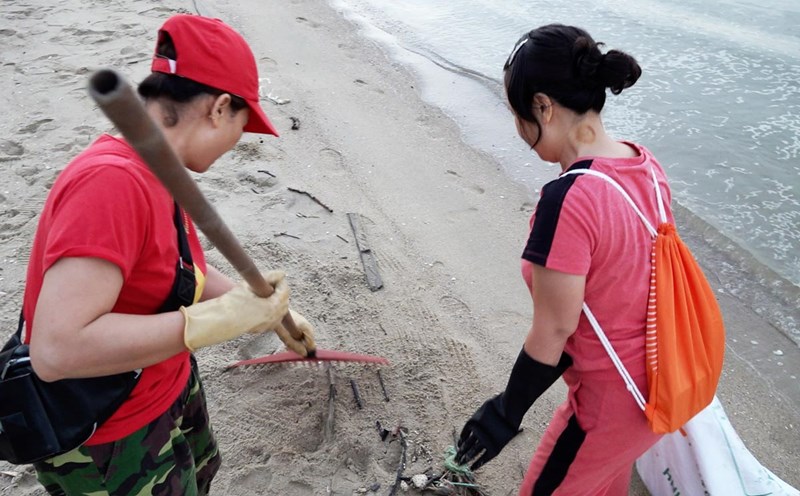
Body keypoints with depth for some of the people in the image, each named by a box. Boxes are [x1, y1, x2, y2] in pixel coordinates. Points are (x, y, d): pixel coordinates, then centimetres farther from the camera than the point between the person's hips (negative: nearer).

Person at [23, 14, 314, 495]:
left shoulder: (156, 176, -4)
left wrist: (273, 312, 13)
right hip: (111, 449, -8)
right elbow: (57, 350, -38)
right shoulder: (112, 182, -33)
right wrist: (225, 318, -35)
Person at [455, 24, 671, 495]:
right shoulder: (646, 164, -7)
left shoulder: (568, 202, -33)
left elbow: (552, 333, -25)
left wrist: (507, 412, -10)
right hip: (664, 379, 8)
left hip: (615, 399, -7)